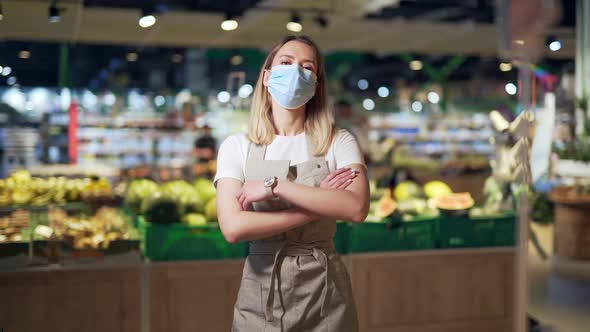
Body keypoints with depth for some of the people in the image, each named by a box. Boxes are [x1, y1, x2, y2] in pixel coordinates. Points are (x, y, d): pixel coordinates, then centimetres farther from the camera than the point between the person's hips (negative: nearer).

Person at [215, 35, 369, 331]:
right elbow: (233, 228, -15)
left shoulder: (338, 143, -2)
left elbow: (357, 208, -20)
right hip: (261, 291, 0)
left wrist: (274, 186, -20)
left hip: (324, 290, 0)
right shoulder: (236, 146, -2)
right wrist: (319, 205, -15)